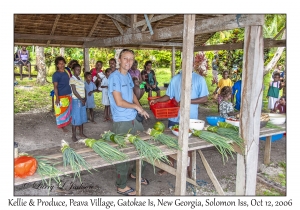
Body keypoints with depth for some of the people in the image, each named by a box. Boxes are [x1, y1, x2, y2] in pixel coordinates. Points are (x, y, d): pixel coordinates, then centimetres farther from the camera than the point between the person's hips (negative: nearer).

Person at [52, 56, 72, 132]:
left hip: (69, 95, 7)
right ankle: (62, 125, 19)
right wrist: (57, 98, -20)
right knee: (61, 111, 6)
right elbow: (55, 87, -16)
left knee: (69, 110, 17)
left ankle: (67, 122, 34)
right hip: (61, 96, -7)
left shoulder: (67, 71, 5)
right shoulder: (56, 74, -15)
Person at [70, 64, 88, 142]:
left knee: (82, 117, 13)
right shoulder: (72, 79, -10)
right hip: (76, 100, -7)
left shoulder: (80, 79, 13)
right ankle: (73, 135, 5)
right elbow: (74, 91, -16)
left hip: (82, 100, 7)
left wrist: (84, 98, -2)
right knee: (76, 118, -3)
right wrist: (81, 99, -15)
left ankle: (81, 133, 25)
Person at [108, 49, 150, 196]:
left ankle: (136, 173, 38)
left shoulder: (128, 76, 10)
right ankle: (121, 186, 22)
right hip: (121, 122, -9)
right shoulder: (115, 77, -15)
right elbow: (119, 102, -21)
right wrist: (136, 107, -9)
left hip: (133, 119, 9)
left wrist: (141, 109, 5)